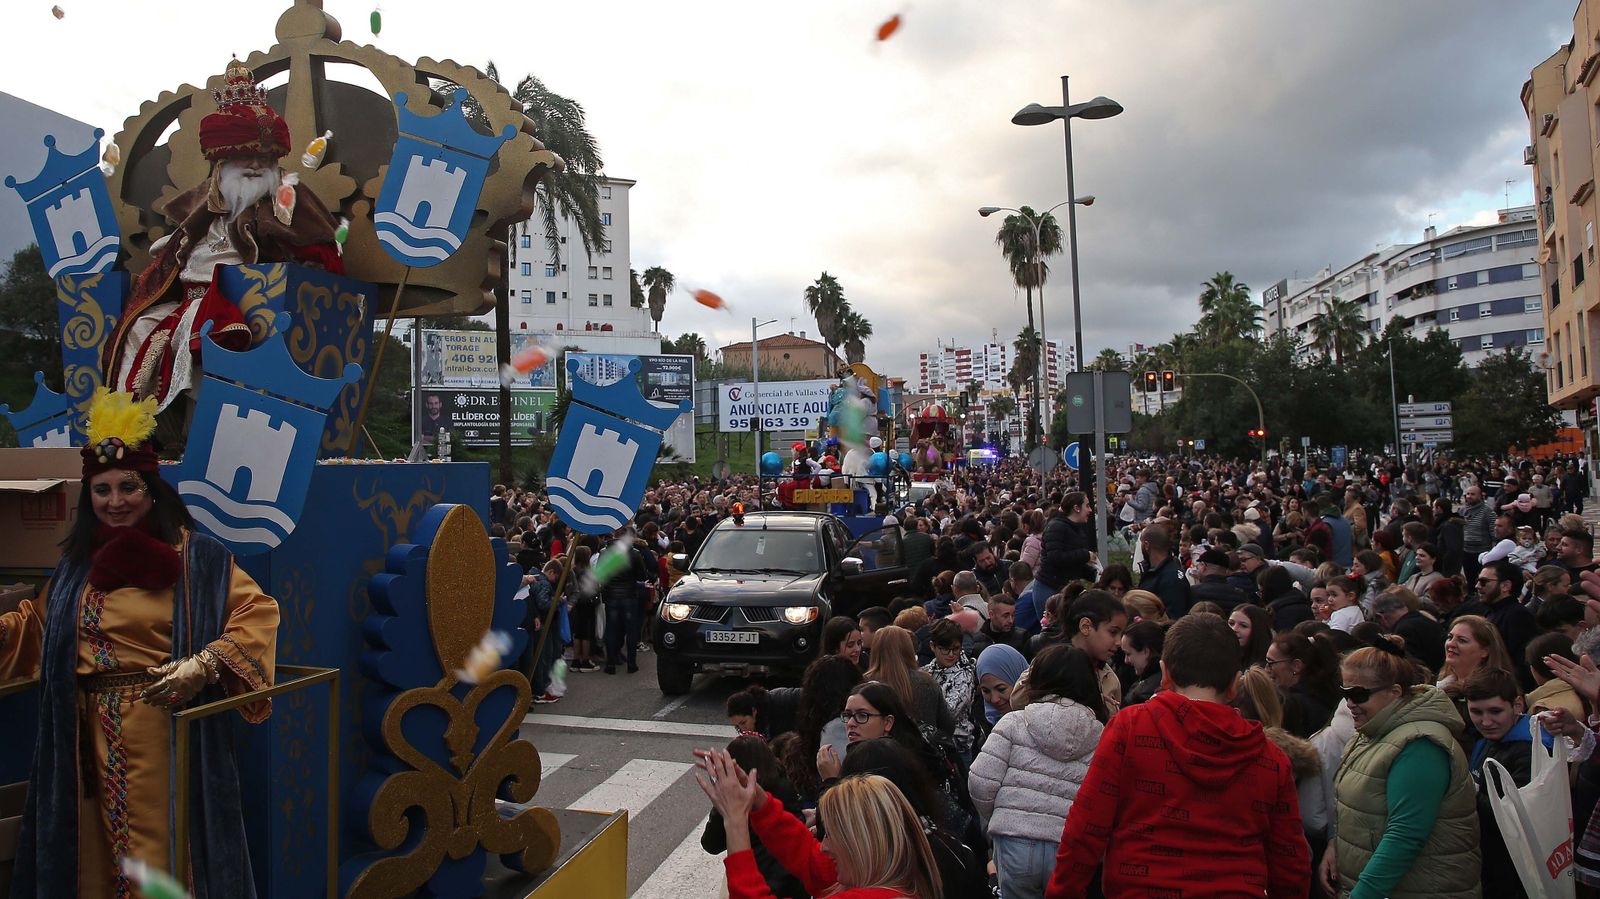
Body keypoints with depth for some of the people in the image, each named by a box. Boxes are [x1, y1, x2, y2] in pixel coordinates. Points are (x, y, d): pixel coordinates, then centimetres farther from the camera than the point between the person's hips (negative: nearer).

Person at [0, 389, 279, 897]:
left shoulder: (195, 556, -6)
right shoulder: (75, 565, 11)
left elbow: (258, 614, -11)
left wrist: (203, 665, -22)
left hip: (166, 728, -5)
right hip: (92, 736, 5)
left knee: (160, 849, 1)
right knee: (95, 853, 14)